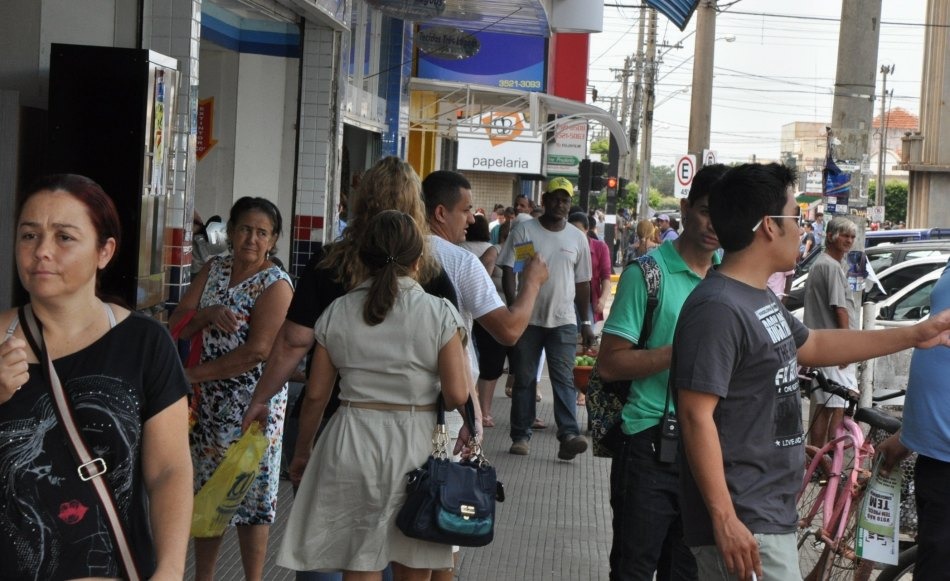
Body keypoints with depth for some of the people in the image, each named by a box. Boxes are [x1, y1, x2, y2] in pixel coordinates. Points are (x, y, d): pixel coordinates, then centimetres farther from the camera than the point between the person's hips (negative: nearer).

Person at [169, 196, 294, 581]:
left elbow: (257, 351, -19)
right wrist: (209, 314, -19)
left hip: (253, 404, -6)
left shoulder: (275, 285, -10)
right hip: (209, 402, 6)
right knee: (207, 491, 13)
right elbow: (177, 325, 3)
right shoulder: (214, 270, 8)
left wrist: (195, 374, -15)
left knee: (249, 495, -1)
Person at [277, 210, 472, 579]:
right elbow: (457, 396, -9)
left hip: (352, 444, 1)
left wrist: (302, 452, 16)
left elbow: (316, 395, 4)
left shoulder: (337, 313, 1)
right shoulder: (440, 313, -6)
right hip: (416, 446, -1)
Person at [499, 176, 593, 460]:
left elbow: (583, 283, 13)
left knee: (564, 379, -7)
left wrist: (586, 322, 10)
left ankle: (569, 436, -14)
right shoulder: (524, 230, 0)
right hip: (528, 319, -1)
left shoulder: (577, 238, 9)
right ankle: (521, 436, 13)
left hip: (564, 320, 1)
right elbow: (508, 271, -3)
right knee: (524, 379, 6)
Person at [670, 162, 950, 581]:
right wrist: (725, 519, -26)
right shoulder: (718, 308, -21)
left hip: (771, 514, 10)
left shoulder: (761, 299, 11)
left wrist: (915, 335, 29)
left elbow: (812, 346, 28)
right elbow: (697, 417, -25)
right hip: (744, 528, -10)